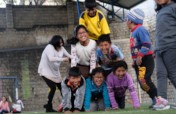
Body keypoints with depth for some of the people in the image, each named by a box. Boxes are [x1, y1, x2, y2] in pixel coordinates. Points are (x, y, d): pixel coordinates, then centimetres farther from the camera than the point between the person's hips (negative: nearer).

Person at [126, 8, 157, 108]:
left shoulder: (140, 29, -12)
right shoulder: (134, 32, 18)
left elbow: (147, 44, -23)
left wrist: (139, 56, -28)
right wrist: (135, 61, 20)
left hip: (146, 60, -10)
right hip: (139, 61, 10)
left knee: (144, 81, -22)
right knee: (143, 83, 6)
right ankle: (155, 100, 11)